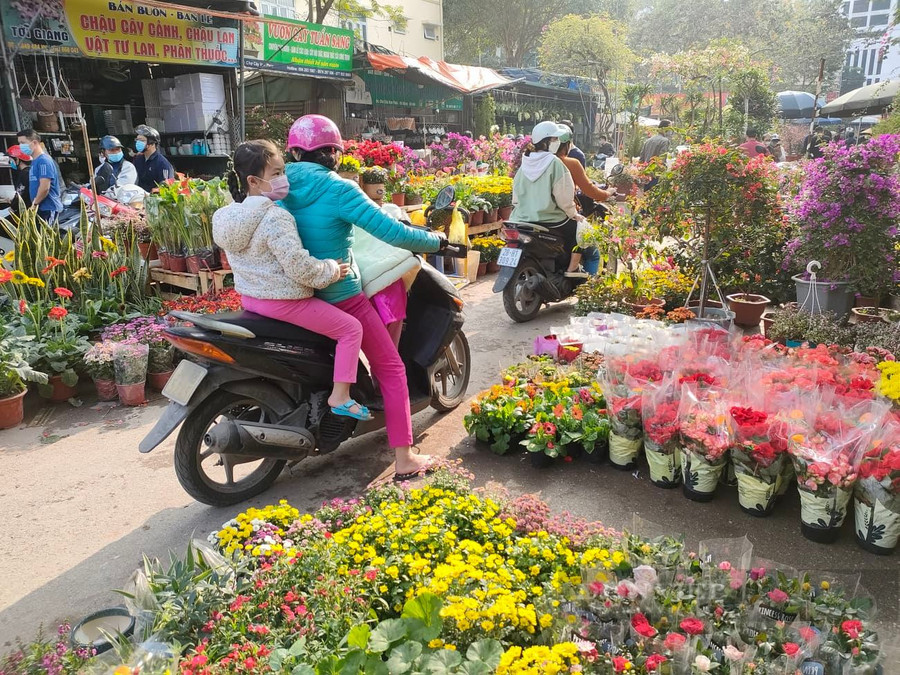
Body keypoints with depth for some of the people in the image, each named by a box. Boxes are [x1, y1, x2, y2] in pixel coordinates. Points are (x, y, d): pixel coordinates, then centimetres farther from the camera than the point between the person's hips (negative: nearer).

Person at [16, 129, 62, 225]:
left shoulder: (44, 160, -13)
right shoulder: (35, 161, 16)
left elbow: (45, 187, -20)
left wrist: (34, 204, -8)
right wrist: (34, 204, 11)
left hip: (48, 208, -9)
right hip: (40, 208, 9)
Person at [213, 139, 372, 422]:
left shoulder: (226, 215, 5)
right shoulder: (276, 218, -23)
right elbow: (299, 267, -27)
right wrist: (332, 271, -12)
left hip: (249, 296, 10)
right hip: (284, 301, -9)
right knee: (351, 328, -1)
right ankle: (339, 397, -2)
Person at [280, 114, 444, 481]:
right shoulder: (337, 189, -17)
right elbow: (390, 232, -20)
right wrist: (436, 241, -6)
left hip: (297, 294, 7)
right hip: (340, 296, -7)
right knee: (392, 369, 3)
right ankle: (404, 459, 2)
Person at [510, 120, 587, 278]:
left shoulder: (525, 163, 7)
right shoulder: (554, 162, -13)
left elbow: (516, 194, 11)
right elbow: (564, 195, -13)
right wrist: (574, 214, 2)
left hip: (522, 219, 7)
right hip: (549, 220, -7)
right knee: (580, 225, 16)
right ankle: (573, 268, 10)